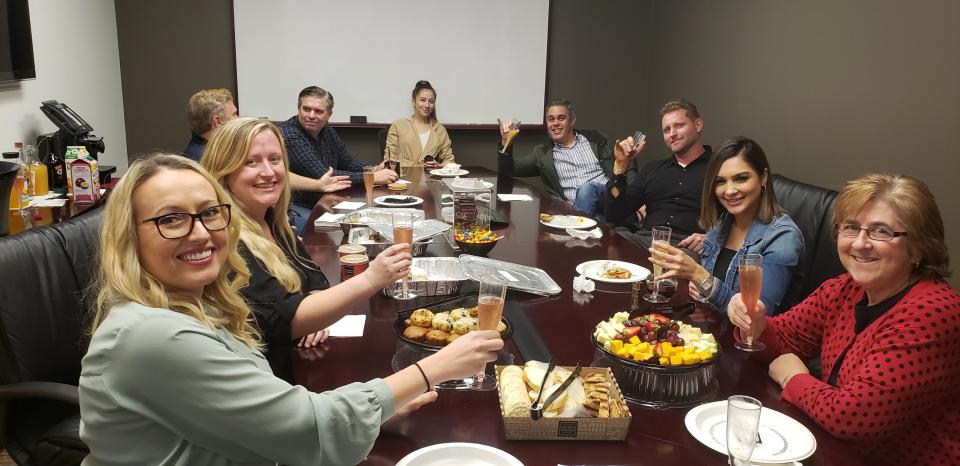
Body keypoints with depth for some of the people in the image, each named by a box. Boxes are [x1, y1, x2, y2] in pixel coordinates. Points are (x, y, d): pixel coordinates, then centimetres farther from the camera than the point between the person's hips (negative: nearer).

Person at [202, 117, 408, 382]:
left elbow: (313, 278, 10)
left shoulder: (272, 220, 5)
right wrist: (369, 280, -34)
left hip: (300, 364, 7)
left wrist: (315, 315, -12)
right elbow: (283, 321, -26)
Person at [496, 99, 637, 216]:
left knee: (586, 188, -32)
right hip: (576, 208, -1)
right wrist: (505, 142, -5)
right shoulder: (543, 153, 19)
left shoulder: (595, 140, 19)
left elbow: (627, 169, 17)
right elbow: (508, 170, 13)